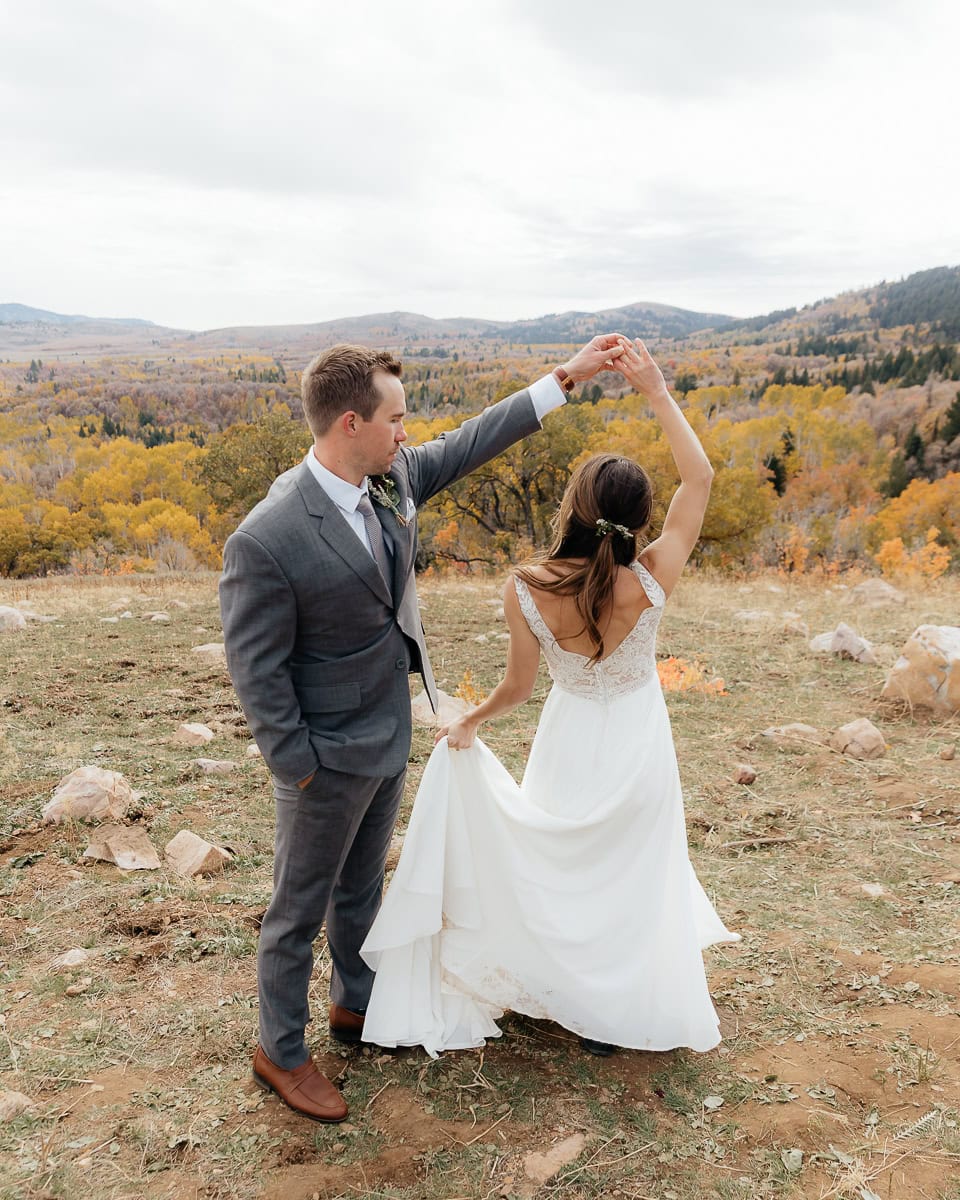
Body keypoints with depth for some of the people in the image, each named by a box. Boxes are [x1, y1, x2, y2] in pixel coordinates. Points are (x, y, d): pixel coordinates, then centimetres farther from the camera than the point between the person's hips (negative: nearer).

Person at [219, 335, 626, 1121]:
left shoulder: (393, 476, -6)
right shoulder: (266, 540, -28)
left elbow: (472, 442, 7)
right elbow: (256, 668, -20)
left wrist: (567, 377, 7)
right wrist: (298, 767, -14)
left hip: (390, 738, 7)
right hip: (329, 758, -7)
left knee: (362, 887, 26)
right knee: (301, 910, 13)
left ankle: (356, 1005, 48)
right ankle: (281, 1052, 34)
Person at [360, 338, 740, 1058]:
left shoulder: (527, 590, -27)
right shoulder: (650, 582, -28)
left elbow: (518, 687, -13)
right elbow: (700, 478, -16)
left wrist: (468, 724, 7)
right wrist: (657, 392, -14)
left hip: (572, 743, 0)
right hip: (638, 748, 0)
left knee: (565, 870, 27)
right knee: (631, 876, 22)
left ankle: (571, 991, 46)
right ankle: (616, 1012, 39)